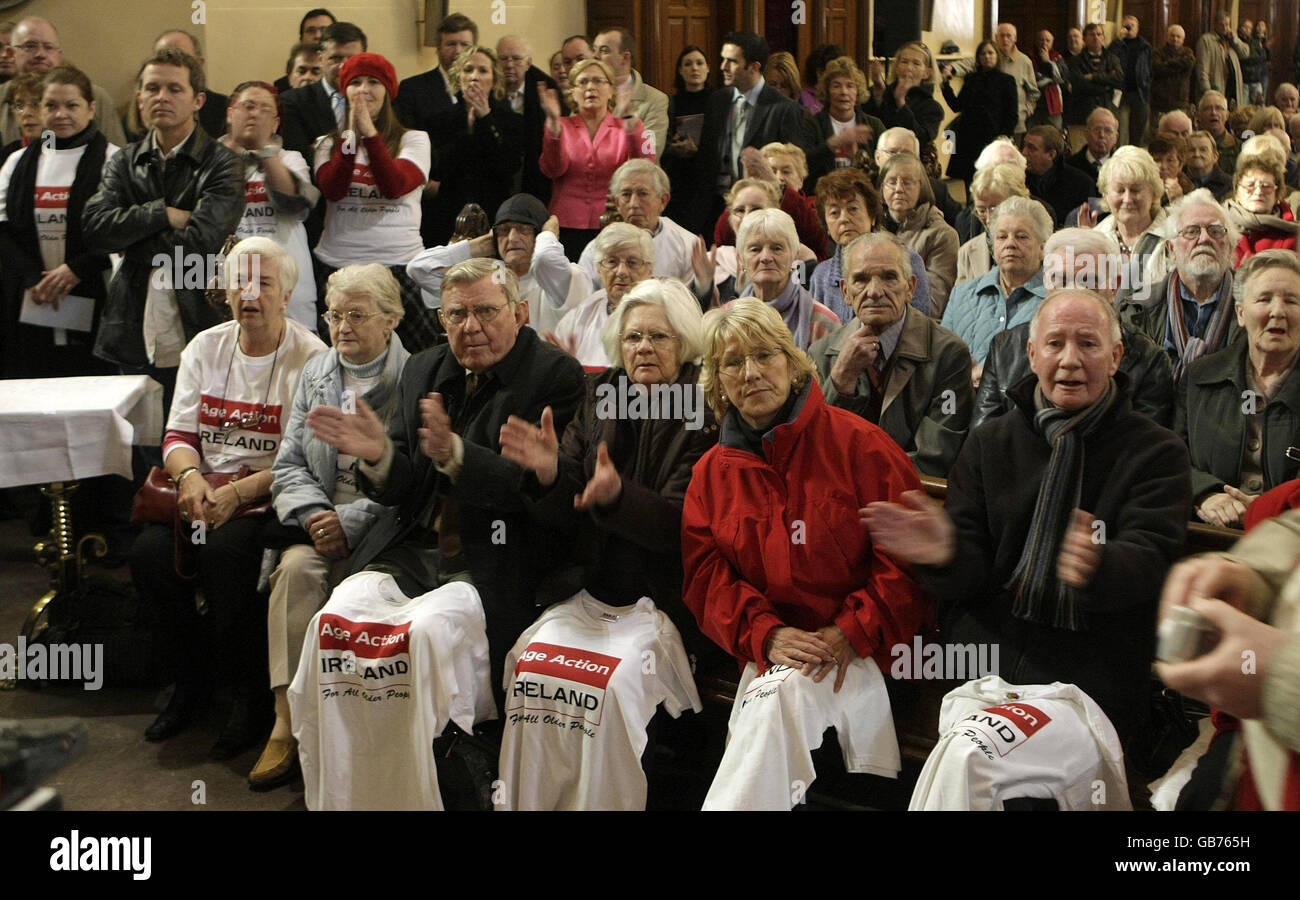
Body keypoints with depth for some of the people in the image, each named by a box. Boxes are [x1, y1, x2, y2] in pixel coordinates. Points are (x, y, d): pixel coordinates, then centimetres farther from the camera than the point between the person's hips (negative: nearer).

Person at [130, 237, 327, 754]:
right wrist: (189, 476, -14)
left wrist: (240, 491, -23)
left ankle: (250, 693, -13)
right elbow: (178, 435, 9)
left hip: (269, 498, -5)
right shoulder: (206, 348, 12)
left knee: (225, 549, -33)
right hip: (205, 487, 5)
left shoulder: (310, 358, -5)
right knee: (150, 551, -22)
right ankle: (191, 681, 0)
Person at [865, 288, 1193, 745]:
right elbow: (969, 572, 7)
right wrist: (943, 554, -19)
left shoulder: (1157, 452, 6)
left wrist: (1098, 566, -34)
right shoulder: (989, 442, 14)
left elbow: (1149, 558, -9)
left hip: (1091, 678, -1)